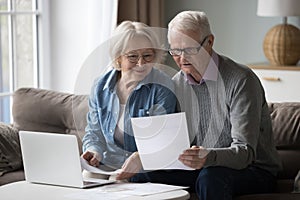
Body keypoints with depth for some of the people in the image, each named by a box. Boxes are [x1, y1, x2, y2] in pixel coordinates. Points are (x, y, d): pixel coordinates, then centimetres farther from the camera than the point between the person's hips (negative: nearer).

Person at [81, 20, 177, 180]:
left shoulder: (162, 88, -5)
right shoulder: (101, 87, 9)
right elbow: (94, 132, 17)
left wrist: (141, 157, -35)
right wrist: (94, 151, -6)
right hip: (106, 169, 5)